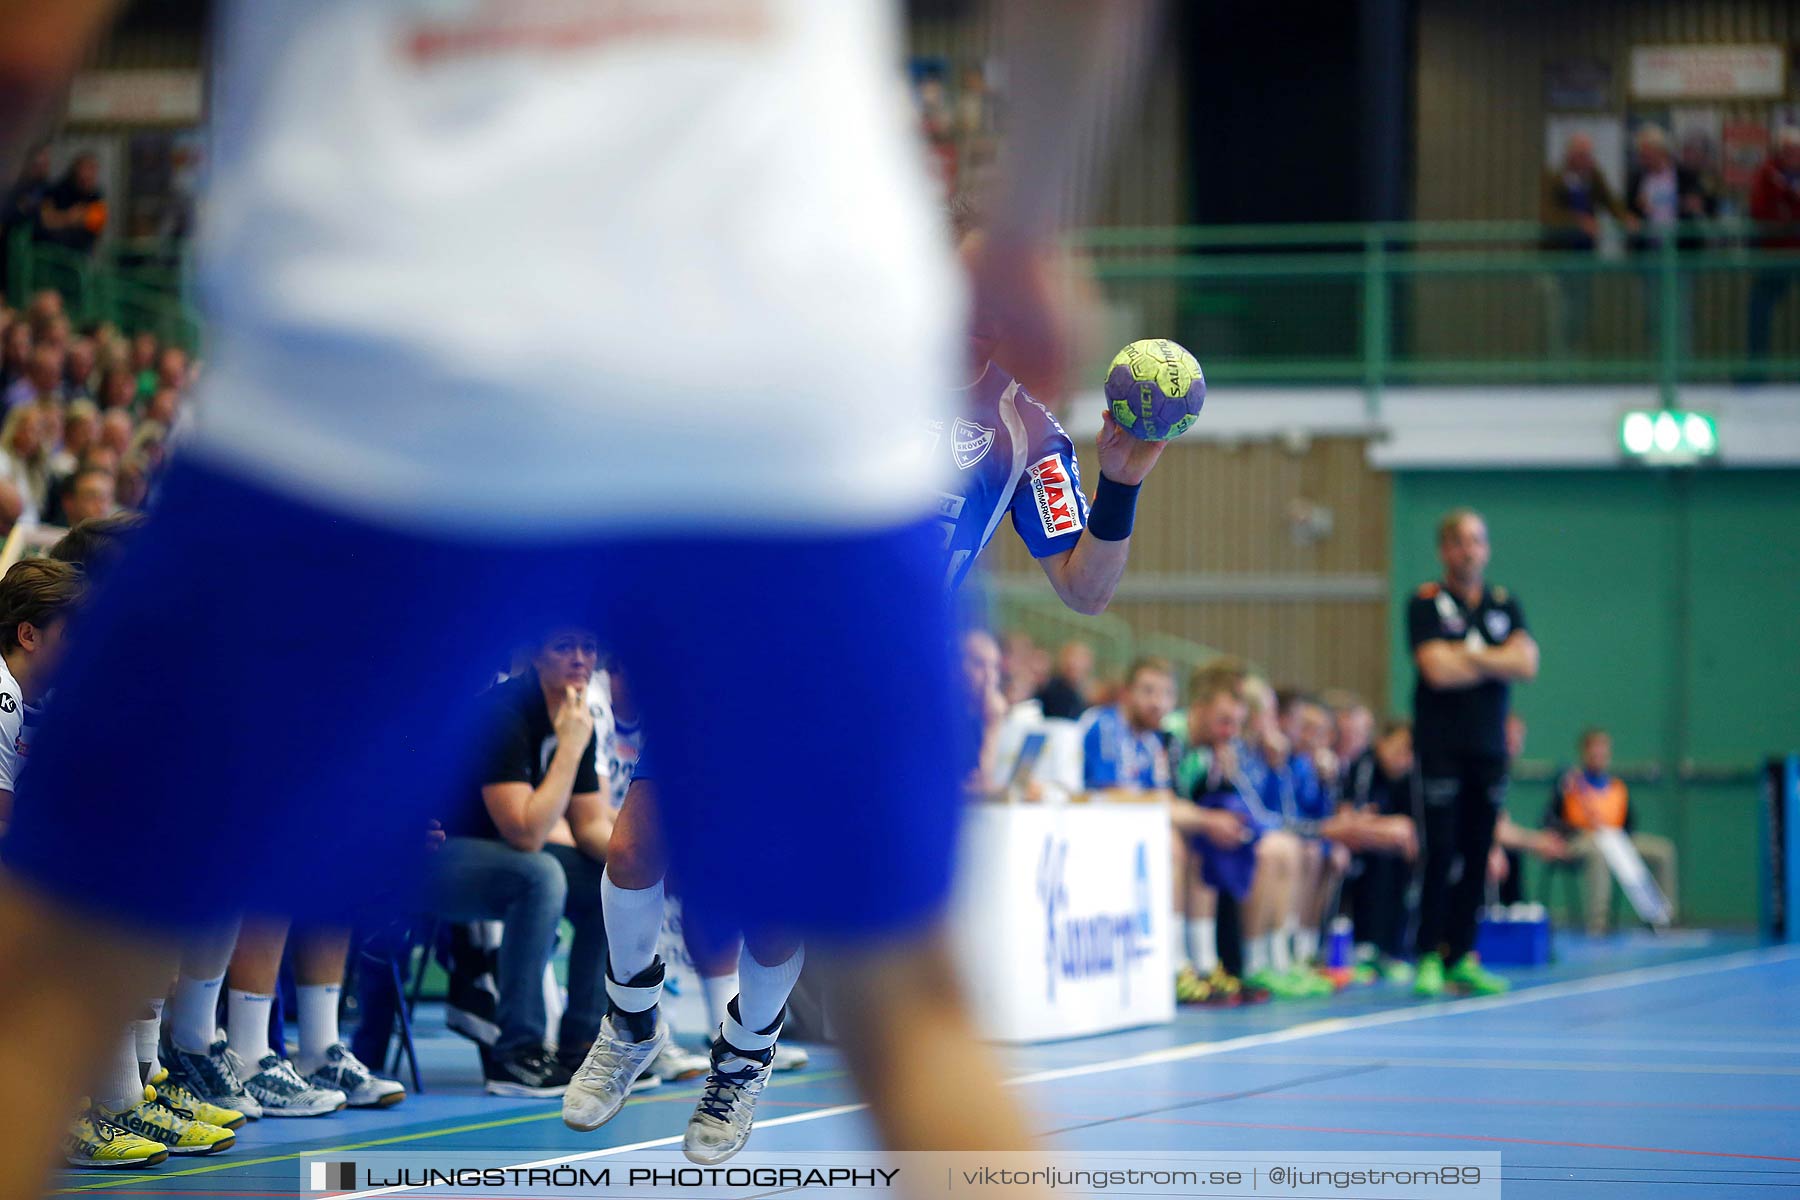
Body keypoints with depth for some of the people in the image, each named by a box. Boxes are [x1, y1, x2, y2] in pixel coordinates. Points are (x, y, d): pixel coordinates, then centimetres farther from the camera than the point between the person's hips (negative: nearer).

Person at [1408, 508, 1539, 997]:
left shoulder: (1504, 604, 13)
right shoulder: (1426, 603, -1)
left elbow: (1527, 662, -2)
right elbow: (1437, 669, -14)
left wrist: (1468, 656, -10)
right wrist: (1498, 663, -2)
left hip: (1489, 747, 5)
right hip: (1441, 748, -5)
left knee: (1477, 856, 5)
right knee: (1440, 854, -9)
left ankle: (1461, 957, 10)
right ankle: (1429, 959, -5)